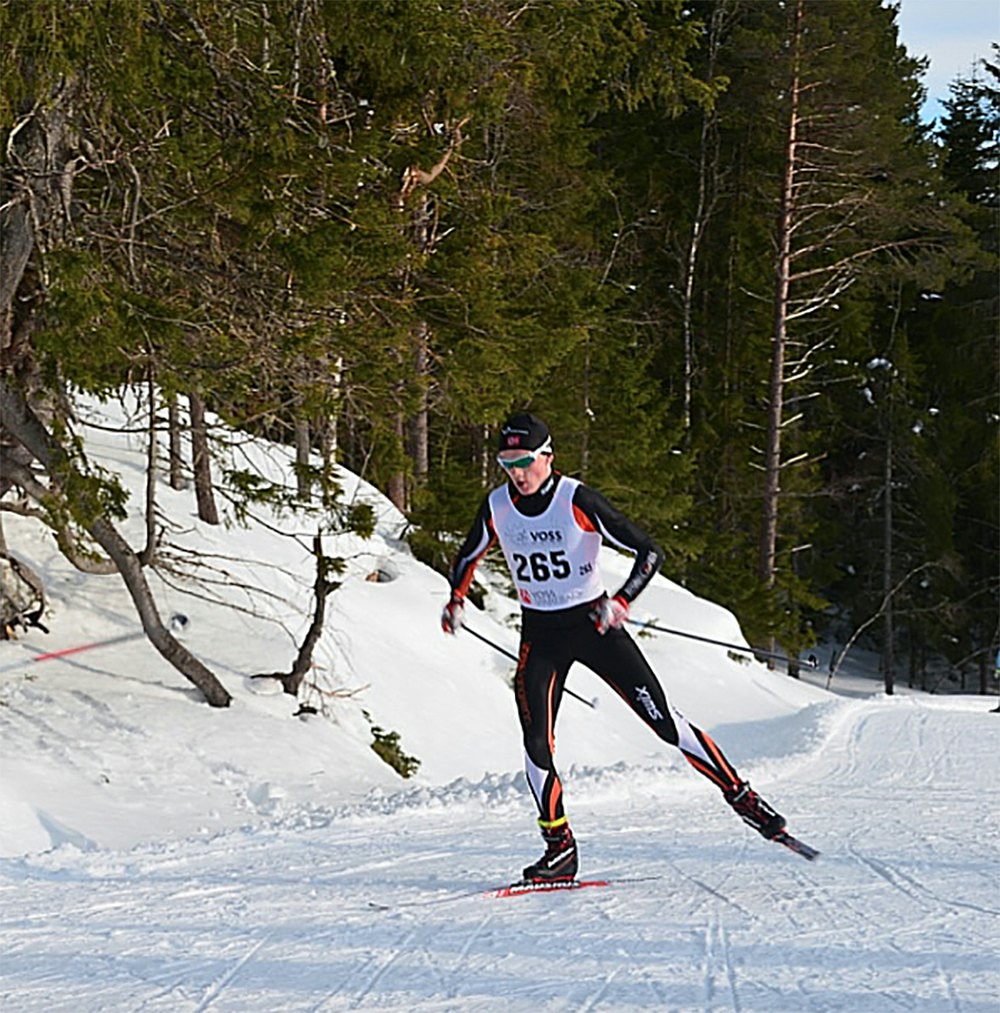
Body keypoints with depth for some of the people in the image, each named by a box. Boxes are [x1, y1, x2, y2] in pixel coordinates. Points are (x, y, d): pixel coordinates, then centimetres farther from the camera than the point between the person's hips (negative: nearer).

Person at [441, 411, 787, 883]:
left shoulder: (578, 500, -18)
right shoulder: (497, 507, -6)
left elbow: (649, 551, -16)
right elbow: (468, 557, 15)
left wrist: (621, 601, -30)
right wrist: (456, 599, -3)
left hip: (594, 622, -3)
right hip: (540, 633, 3)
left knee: (661, 716, -7)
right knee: (537, 740, -10)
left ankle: (740, 795, 3)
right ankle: (559, 848, 1)